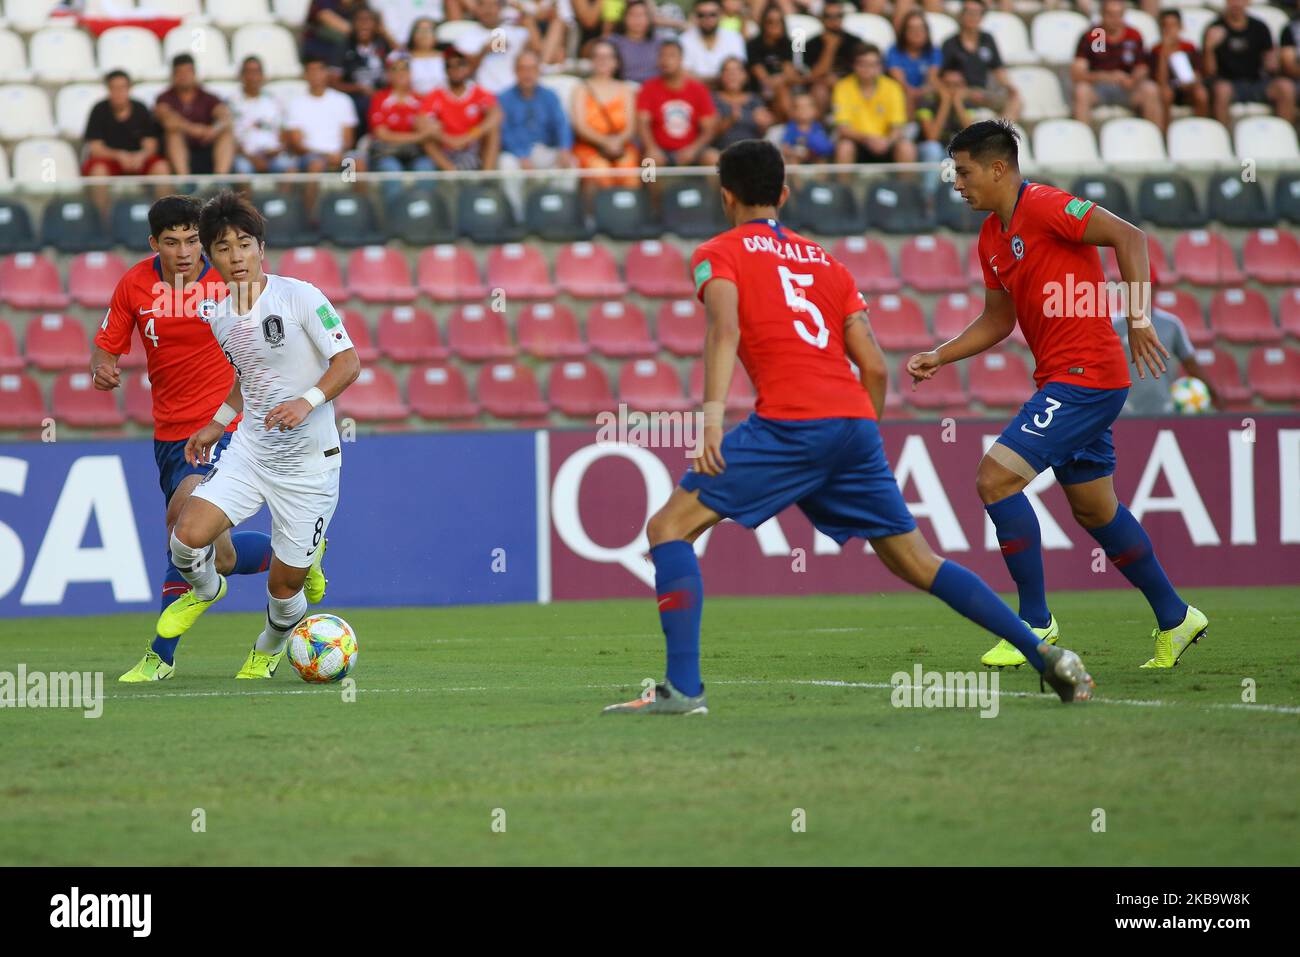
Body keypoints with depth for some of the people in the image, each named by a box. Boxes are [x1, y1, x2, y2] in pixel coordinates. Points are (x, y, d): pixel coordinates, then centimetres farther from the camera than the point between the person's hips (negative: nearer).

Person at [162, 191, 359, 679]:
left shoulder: (299, 296, -12)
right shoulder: (220, 319, 6)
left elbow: (348, 363, -12)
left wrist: (308, 401, -26)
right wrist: (217, 425, 16)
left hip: (309, 461, -4)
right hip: (249, 450, 4)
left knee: (284, 585, 2)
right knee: (189, 534, -20)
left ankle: (268, 650, 36)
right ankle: (205, 590, 16)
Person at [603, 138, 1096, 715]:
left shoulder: (718, 255, 11)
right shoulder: (825, 261, 26)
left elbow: (725, 329, -11)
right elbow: (875, 368, 18)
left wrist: (712, 411, -22)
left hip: (789, 424, -6)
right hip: (855, 424, 6)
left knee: (669, 527, 1)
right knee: (914, 560, 16)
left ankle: (683, 687, -14)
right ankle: (1047, 657, 11)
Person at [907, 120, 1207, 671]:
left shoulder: (1045, 207, -13)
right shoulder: (992, 238, 14)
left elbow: (1128, 236, -20)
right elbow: (997, 321, 24)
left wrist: (1138, 318, -25)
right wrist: (939, 358, 12)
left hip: (1084, 375, -10)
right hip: (1062, 381, 10)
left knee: (996, 478, -15)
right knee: (1094, 509, 16)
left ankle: (1035, 621, -8)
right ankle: (1174, 619, 28)